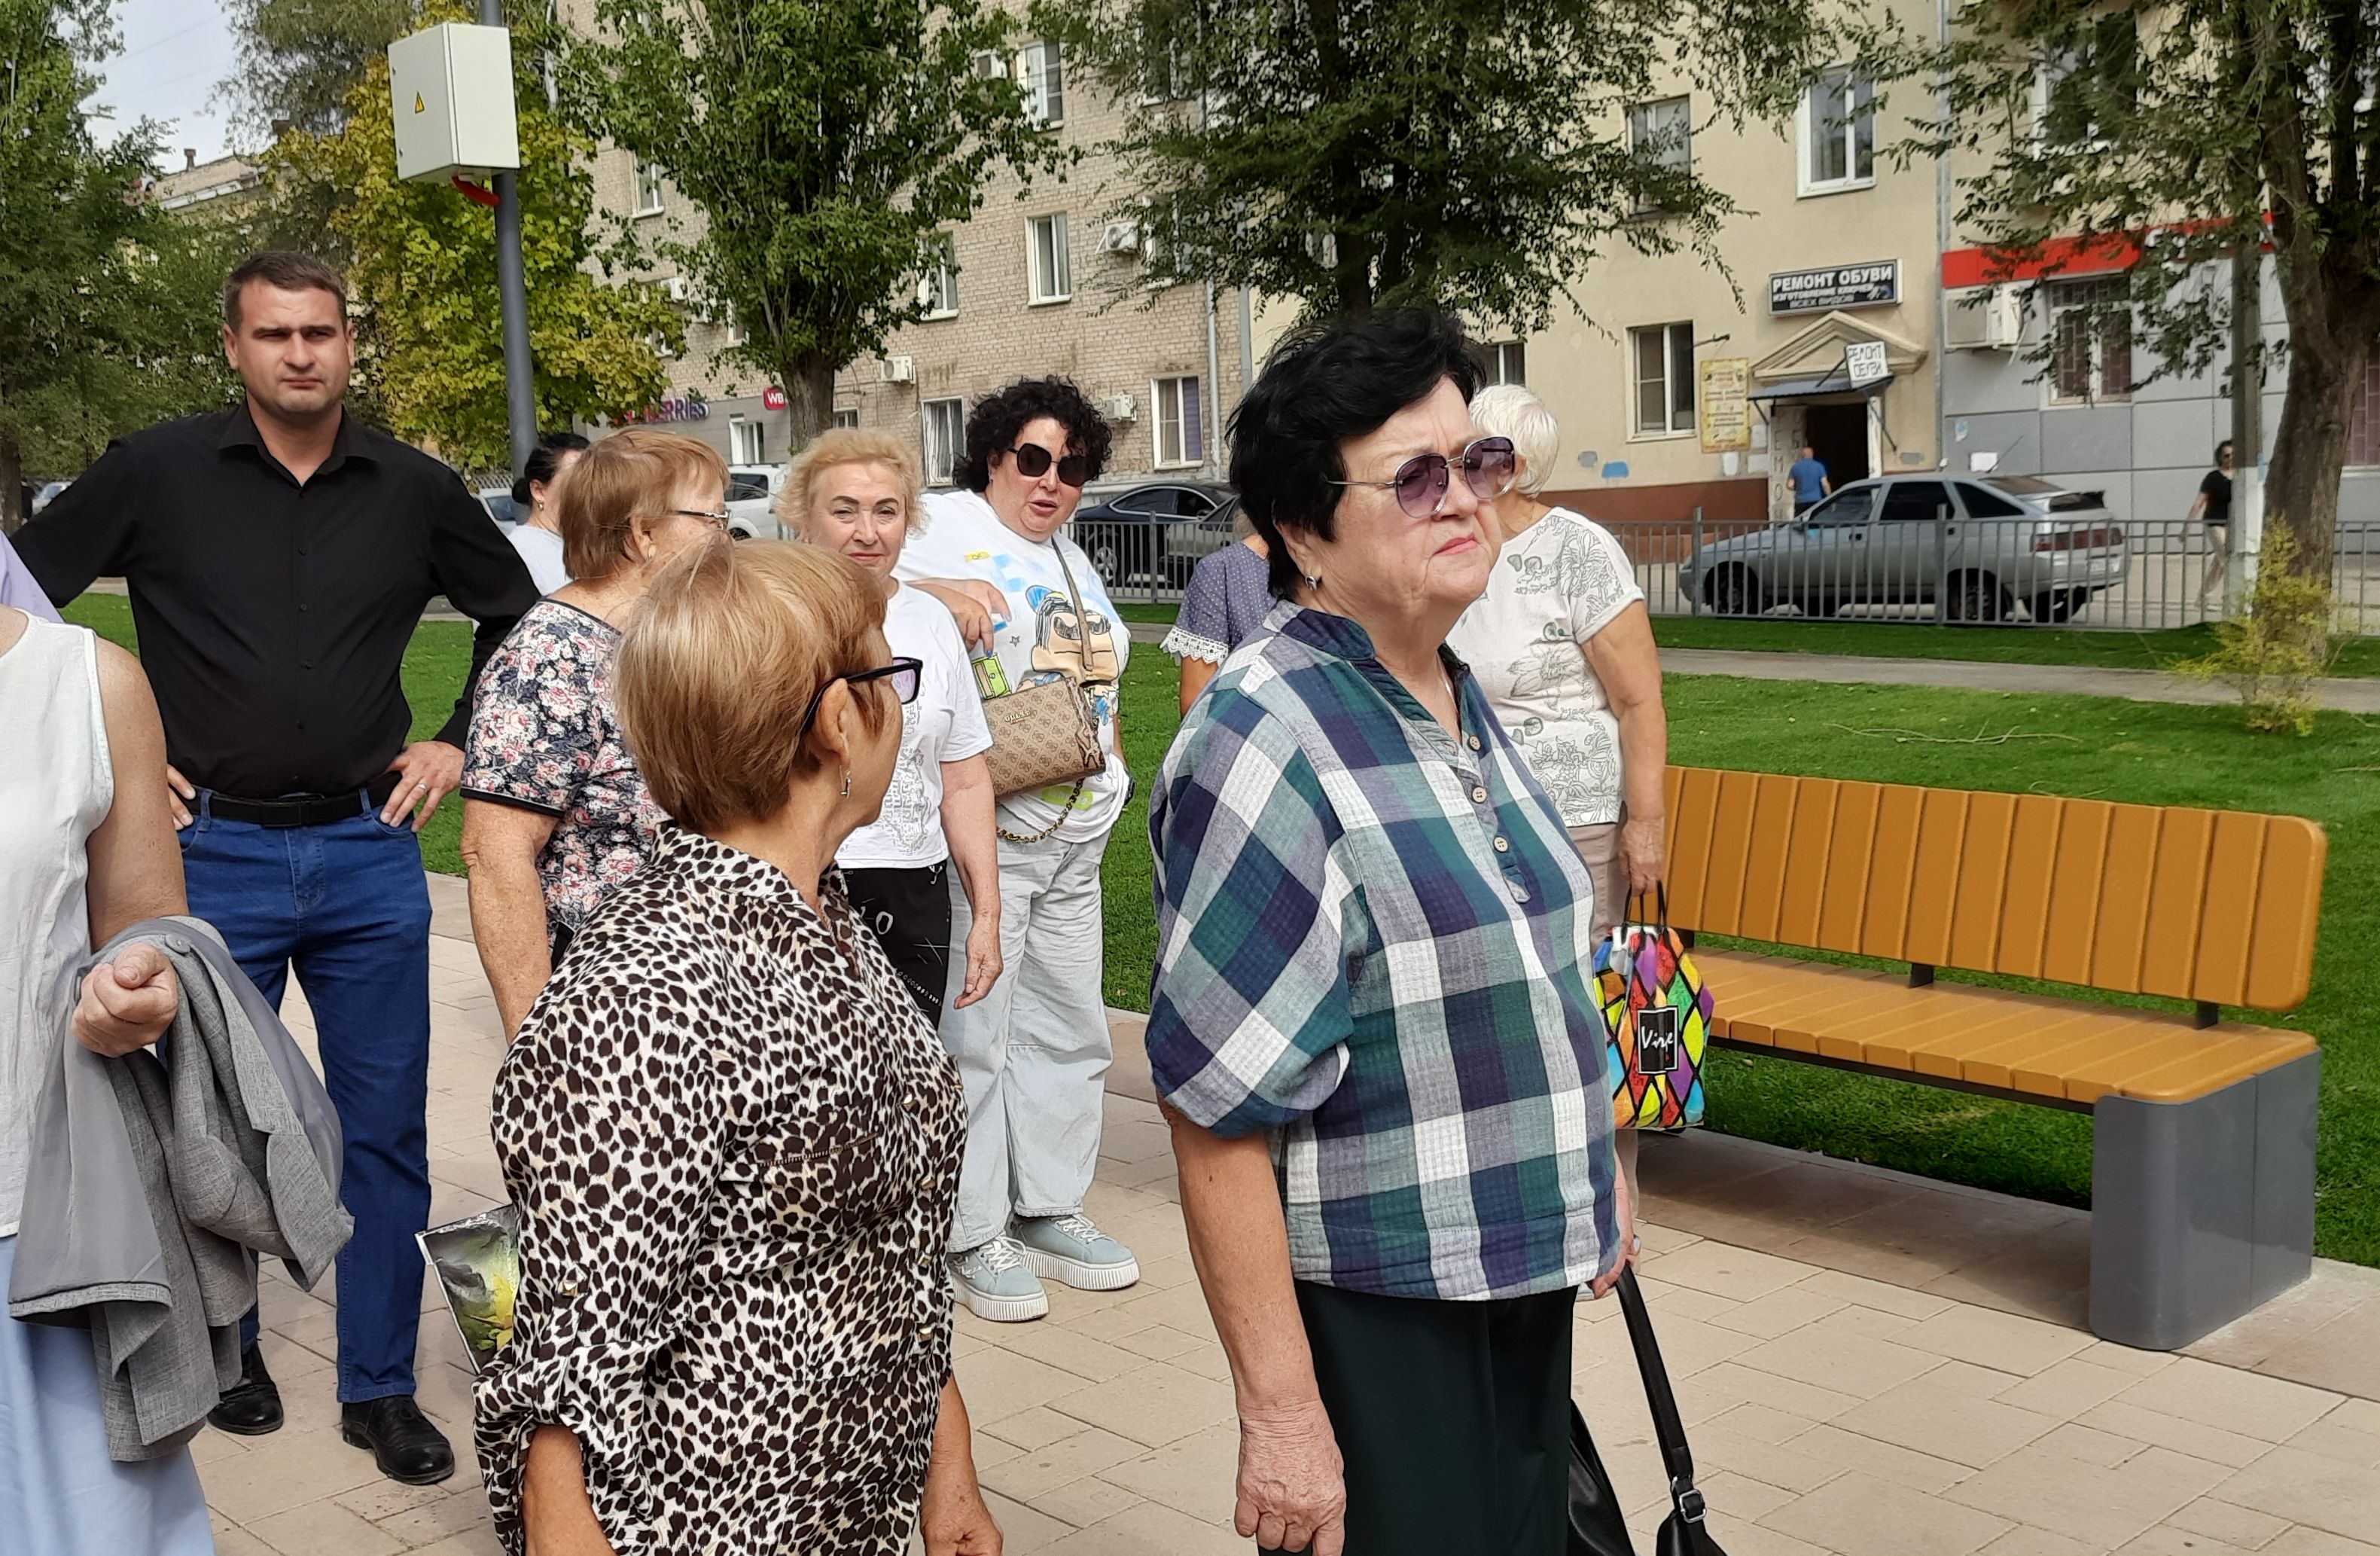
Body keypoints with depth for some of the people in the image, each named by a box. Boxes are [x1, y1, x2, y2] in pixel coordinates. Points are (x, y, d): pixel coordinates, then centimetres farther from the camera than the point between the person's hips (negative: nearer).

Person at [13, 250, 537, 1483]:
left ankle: (380, 1388, 19)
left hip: (370, 851, 2)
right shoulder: (155, 472, -4)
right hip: (213, 849, -1)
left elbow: (520, 613, 16)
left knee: (385, 1130, 6)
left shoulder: (414, 490, 2)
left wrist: (460, 741, 8)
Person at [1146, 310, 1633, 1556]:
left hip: (1524, 1285, 8)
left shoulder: (1457, 699, 5)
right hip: (1377, 1321, -8)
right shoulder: (1264, 747, -22)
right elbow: (1219, 1122, -25)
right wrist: (1280, 1416, -24)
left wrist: (1592, 1171, 21)